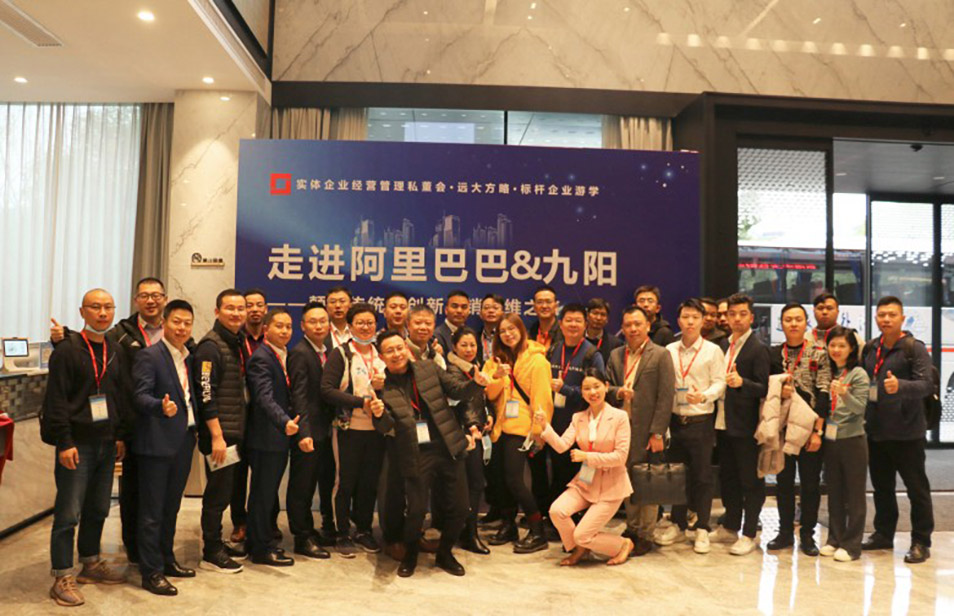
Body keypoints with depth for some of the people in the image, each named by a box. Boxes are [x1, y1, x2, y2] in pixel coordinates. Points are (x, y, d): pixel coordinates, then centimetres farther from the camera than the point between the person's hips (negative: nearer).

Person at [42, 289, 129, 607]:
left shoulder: (115, 351, 10)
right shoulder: (67, 349, -9)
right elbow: (56, 400, -12)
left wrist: (121, 436, 10)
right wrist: (64, 443, -16)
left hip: (107, 445, 6)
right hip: (77, 445, -6)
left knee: (98, 509, 15)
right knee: (69, 513, -1)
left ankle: (91, 564, 30)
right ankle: (62, 578, 10)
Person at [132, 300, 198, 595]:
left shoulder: (189, 358, 13)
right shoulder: (149, 355, -10)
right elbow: (140, 396, -19)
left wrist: (197, 430, 7)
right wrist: (161, 406, -37)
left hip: (184, 441, 7)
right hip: (157, 442, -7)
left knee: (171, 506, 18)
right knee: (152, 510, 2)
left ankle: (166, 559, 32)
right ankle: (151, 571, 12)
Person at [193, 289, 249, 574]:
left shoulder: (239, 343, 13)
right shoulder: (211, 346, -13)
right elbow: (206, 394, -19)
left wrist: (239, 432, 16)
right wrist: (217, 435, -21)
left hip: (236, 432, 8)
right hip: (219, 433, -8)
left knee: (223, 491, 17)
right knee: (218, 493, -1)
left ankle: (215, 543, 29)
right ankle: (211, 553, 11)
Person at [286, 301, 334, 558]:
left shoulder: (328, 351, 10)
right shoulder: (299, 353, -14)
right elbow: (299, 396, -19)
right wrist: (303, 433, -24)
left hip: (328, 430, 8)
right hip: (309, 433, -8)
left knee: (328, 483, 19)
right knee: (302, 487, 5)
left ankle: (328, 530, 35)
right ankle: (303, 538, 17)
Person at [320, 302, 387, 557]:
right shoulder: (340, 354, -4)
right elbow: (326, 390, -14)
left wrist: (382, 386, -8)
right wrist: (361, 402, -19)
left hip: (376, 429, 4)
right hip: (349, 428, -4)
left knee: (370, 482, 11)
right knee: (346, 482, 6)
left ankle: (364, 530, 27)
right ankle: (343, 534, 21)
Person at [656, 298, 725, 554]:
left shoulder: (713, 351, -2)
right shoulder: (669, 351, 6)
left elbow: (719, 383, -6)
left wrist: (704, 396, -24)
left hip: (701, 421, -3)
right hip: (675, 420, 3)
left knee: (702, 476, 3)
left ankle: (702, 530, 16)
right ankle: (678, 526, 25)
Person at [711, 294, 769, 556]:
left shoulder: (758, 349, -9)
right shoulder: (723, 345, 11)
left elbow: (764, 388, -14)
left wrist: (741, 382, -30)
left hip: (745, 425, -7)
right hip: (723, 423, 7)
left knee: (750, 480, 4)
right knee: (727, 477, 16)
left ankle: (749, 535, 15)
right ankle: (730, 527, 30)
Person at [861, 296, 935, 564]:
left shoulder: (915, 348, -8)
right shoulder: (870, 348, 10)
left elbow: (926, 384, -18)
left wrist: (900, 386, -37)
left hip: (906, 431, -6)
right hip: (875, 430, 6)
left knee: (917, 488, 5)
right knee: (881, 486, 15)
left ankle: (921, 542, 16)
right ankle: (883, 534, 28)